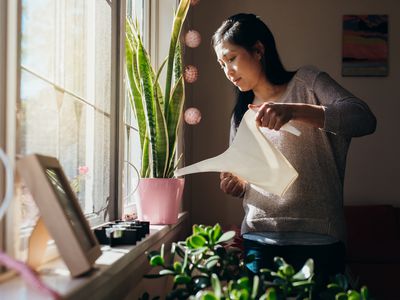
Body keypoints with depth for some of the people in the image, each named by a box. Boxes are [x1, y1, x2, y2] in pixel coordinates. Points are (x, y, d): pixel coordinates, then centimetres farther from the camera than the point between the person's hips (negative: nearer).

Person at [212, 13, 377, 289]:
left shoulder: (306, 83, 1)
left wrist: (293, 111, -28)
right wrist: (237, 186, -3)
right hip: (258, 240, 4)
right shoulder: (242, 115, 17)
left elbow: (365, 119, -16)